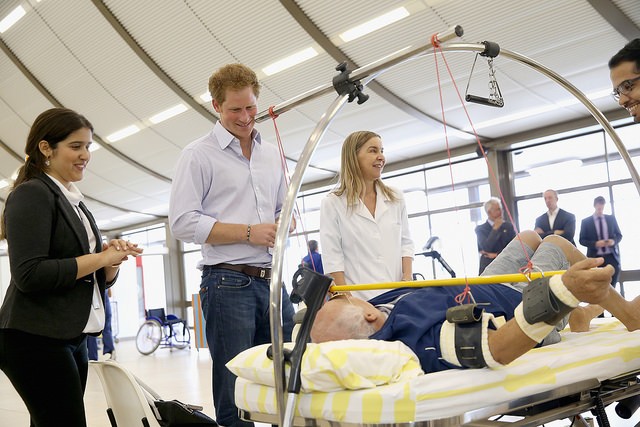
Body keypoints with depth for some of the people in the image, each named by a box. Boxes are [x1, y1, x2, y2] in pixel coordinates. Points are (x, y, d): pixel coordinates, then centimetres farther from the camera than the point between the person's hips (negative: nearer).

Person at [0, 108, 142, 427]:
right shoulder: (32, 194, -9)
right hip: (36, 339, -8)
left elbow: (101, 278, 19)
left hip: (72, 338, 8)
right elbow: (30, 275, -20)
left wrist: (113, 259, -3)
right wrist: (101, 257, -15)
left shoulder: (75, 203, 17)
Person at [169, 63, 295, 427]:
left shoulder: (272, 154, 17)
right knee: (235, 395, 2)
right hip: (228, 283, -5)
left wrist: (282, 225, 0)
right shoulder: (199, 155, 0)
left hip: (273, 281, 5)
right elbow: (183, 222, -8)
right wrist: (249, 233, -13)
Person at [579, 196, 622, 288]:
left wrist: (614, 241, -9)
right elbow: (582, 240, 1)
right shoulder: (586, 221, 2)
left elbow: (619, 235, 15)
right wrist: (595, 244, -16)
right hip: (595, 258, -2)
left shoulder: (611, 218, 11)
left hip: (612, 256, 2)